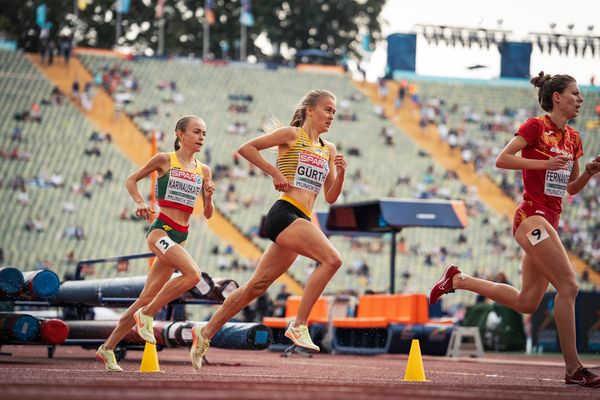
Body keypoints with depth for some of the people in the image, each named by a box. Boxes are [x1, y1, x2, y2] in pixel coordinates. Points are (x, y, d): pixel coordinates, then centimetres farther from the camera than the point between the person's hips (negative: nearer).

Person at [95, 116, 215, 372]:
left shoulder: (204, 171, 13)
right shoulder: (164, 160, -1)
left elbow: (207, 214, 15)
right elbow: (131, 181, 9)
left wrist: (208, 197, -4)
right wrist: (140, 202, -7)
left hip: (180, 236, 6)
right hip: (161, 229, -6)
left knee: (147, 298, 6)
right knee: (193, 274, -28)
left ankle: (108, 348, 16)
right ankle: (147, 314, -11)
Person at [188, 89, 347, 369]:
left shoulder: (329, 149, 21)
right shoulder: (292, 134, 2)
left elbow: (330, 197, 20)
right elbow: (246, 148, 0)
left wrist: (341, 174, 3)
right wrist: (275, 172, -7)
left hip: (301, 221, 7)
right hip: (284, 213, -7)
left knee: (257, 286, 9)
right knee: (332, 259, -25)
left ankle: (206, 333, 18)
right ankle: (299, 325, -22)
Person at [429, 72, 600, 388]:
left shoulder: (573, 138, 15)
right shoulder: (536, 127, -7)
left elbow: (571, 187, 22)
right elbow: (501, 160, -13)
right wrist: (544, 163, -19)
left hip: (549, 222, 9)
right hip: (531, 216, -9)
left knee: (527, 303, 9)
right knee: (568, 285, -15)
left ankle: (458, 280, 23)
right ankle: (573, 369, -12)